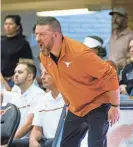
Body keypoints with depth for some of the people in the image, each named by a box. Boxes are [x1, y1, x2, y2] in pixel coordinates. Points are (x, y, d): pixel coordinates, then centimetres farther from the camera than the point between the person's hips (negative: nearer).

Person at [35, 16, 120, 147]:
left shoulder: (79, 53, -29)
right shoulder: (44, 56, -6)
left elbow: (110, 75, -24)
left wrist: (115, 106, -18)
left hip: (97, 105, -7)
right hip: (76, 109, 7)